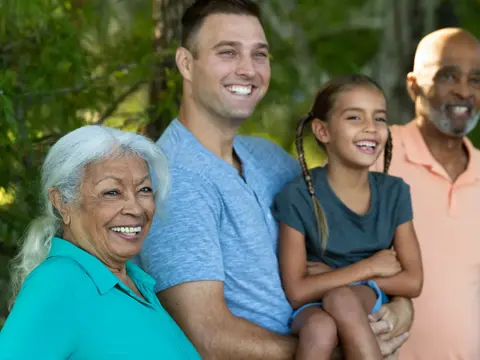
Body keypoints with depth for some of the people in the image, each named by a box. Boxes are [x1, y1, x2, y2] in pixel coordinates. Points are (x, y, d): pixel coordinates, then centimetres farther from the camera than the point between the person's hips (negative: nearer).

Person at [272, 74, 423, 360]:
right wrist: (368, 267, -13)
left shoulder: (394, 193, -1)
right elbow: (297, 292, -16)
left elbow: (412, 282, -4)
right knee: (320, 327, -38)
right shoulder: (299, 197, -12)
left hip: (369, 302, 2)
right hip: (312, 307, -2)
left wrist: (329, 277, -11)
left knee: (341, 299, -34)